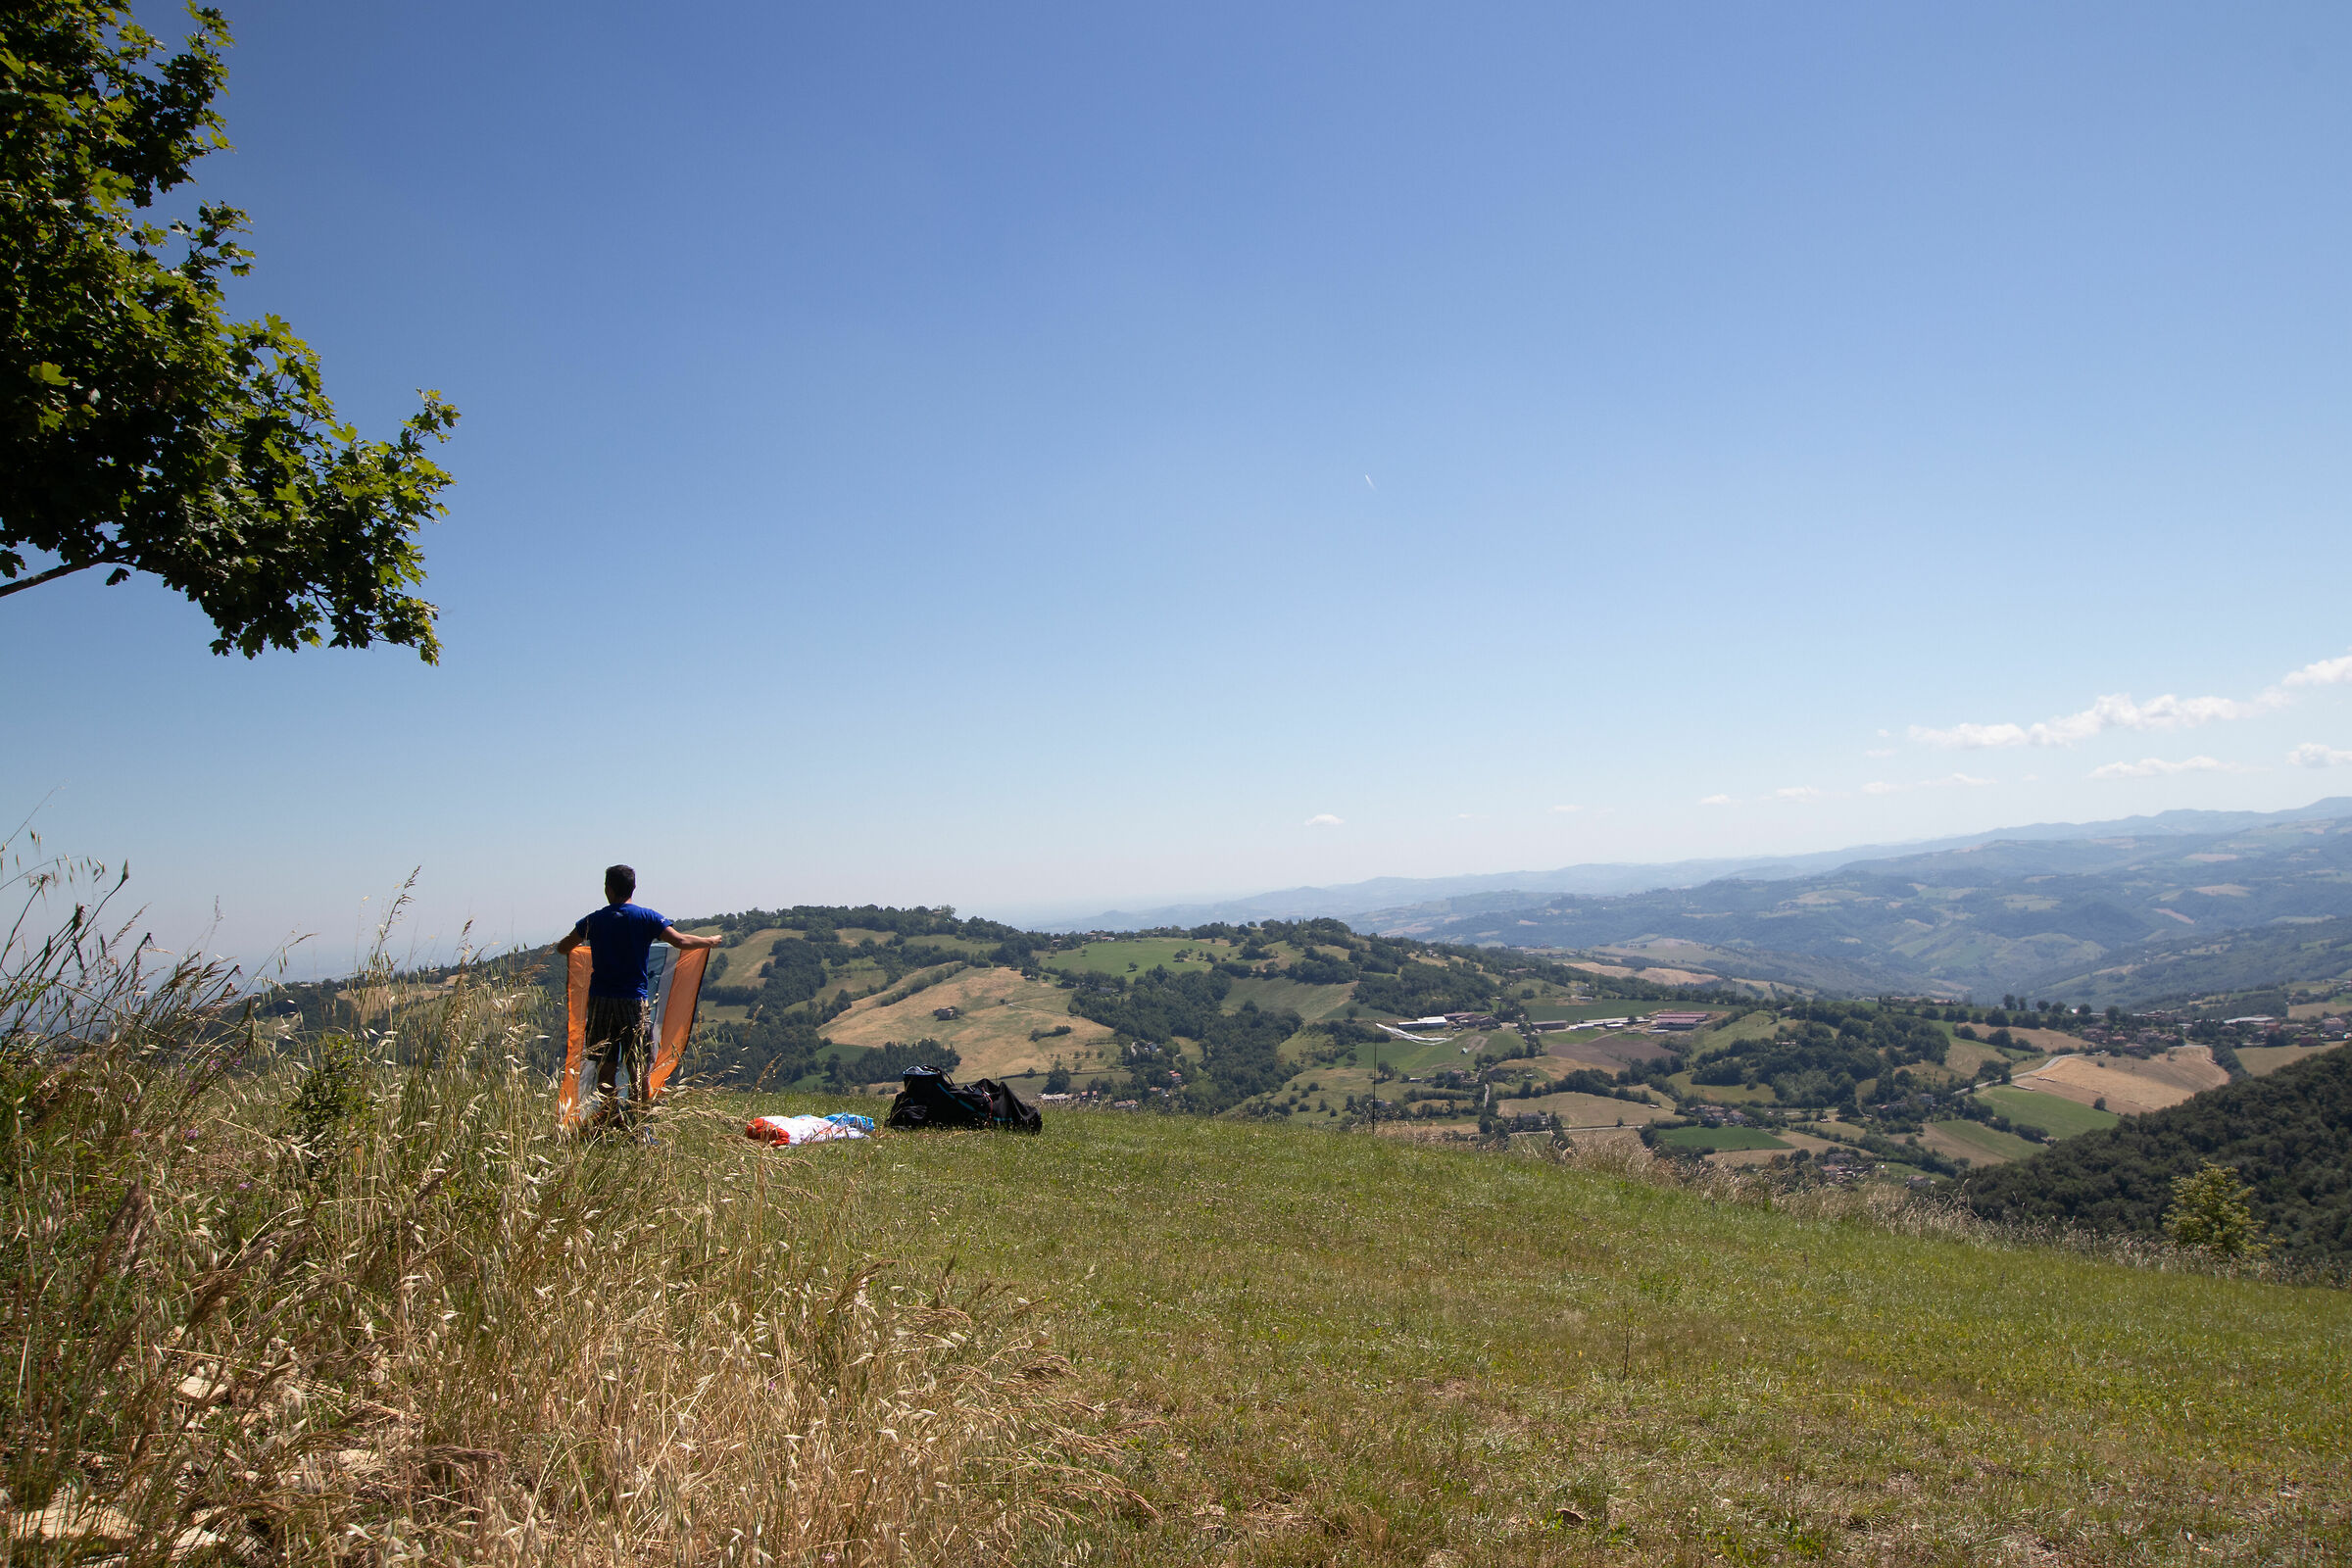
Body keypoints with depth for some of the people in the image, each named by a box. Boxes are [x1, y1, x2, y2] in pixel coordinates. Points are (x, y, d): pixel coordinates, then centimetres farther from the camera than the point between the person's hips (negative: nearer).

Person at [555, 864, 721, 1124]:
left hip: (600, 1000, 2)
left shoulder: (593, 920, 4)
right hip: (632, 1000, -2)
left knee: (605, 1066, 8)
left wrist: (557, 946, 36)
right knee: (638, 1066, 2)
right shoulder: (646, 917, -3)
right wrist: (710, 941, 7)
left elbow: (563, 948, 13)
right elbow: (680, 941, -10)